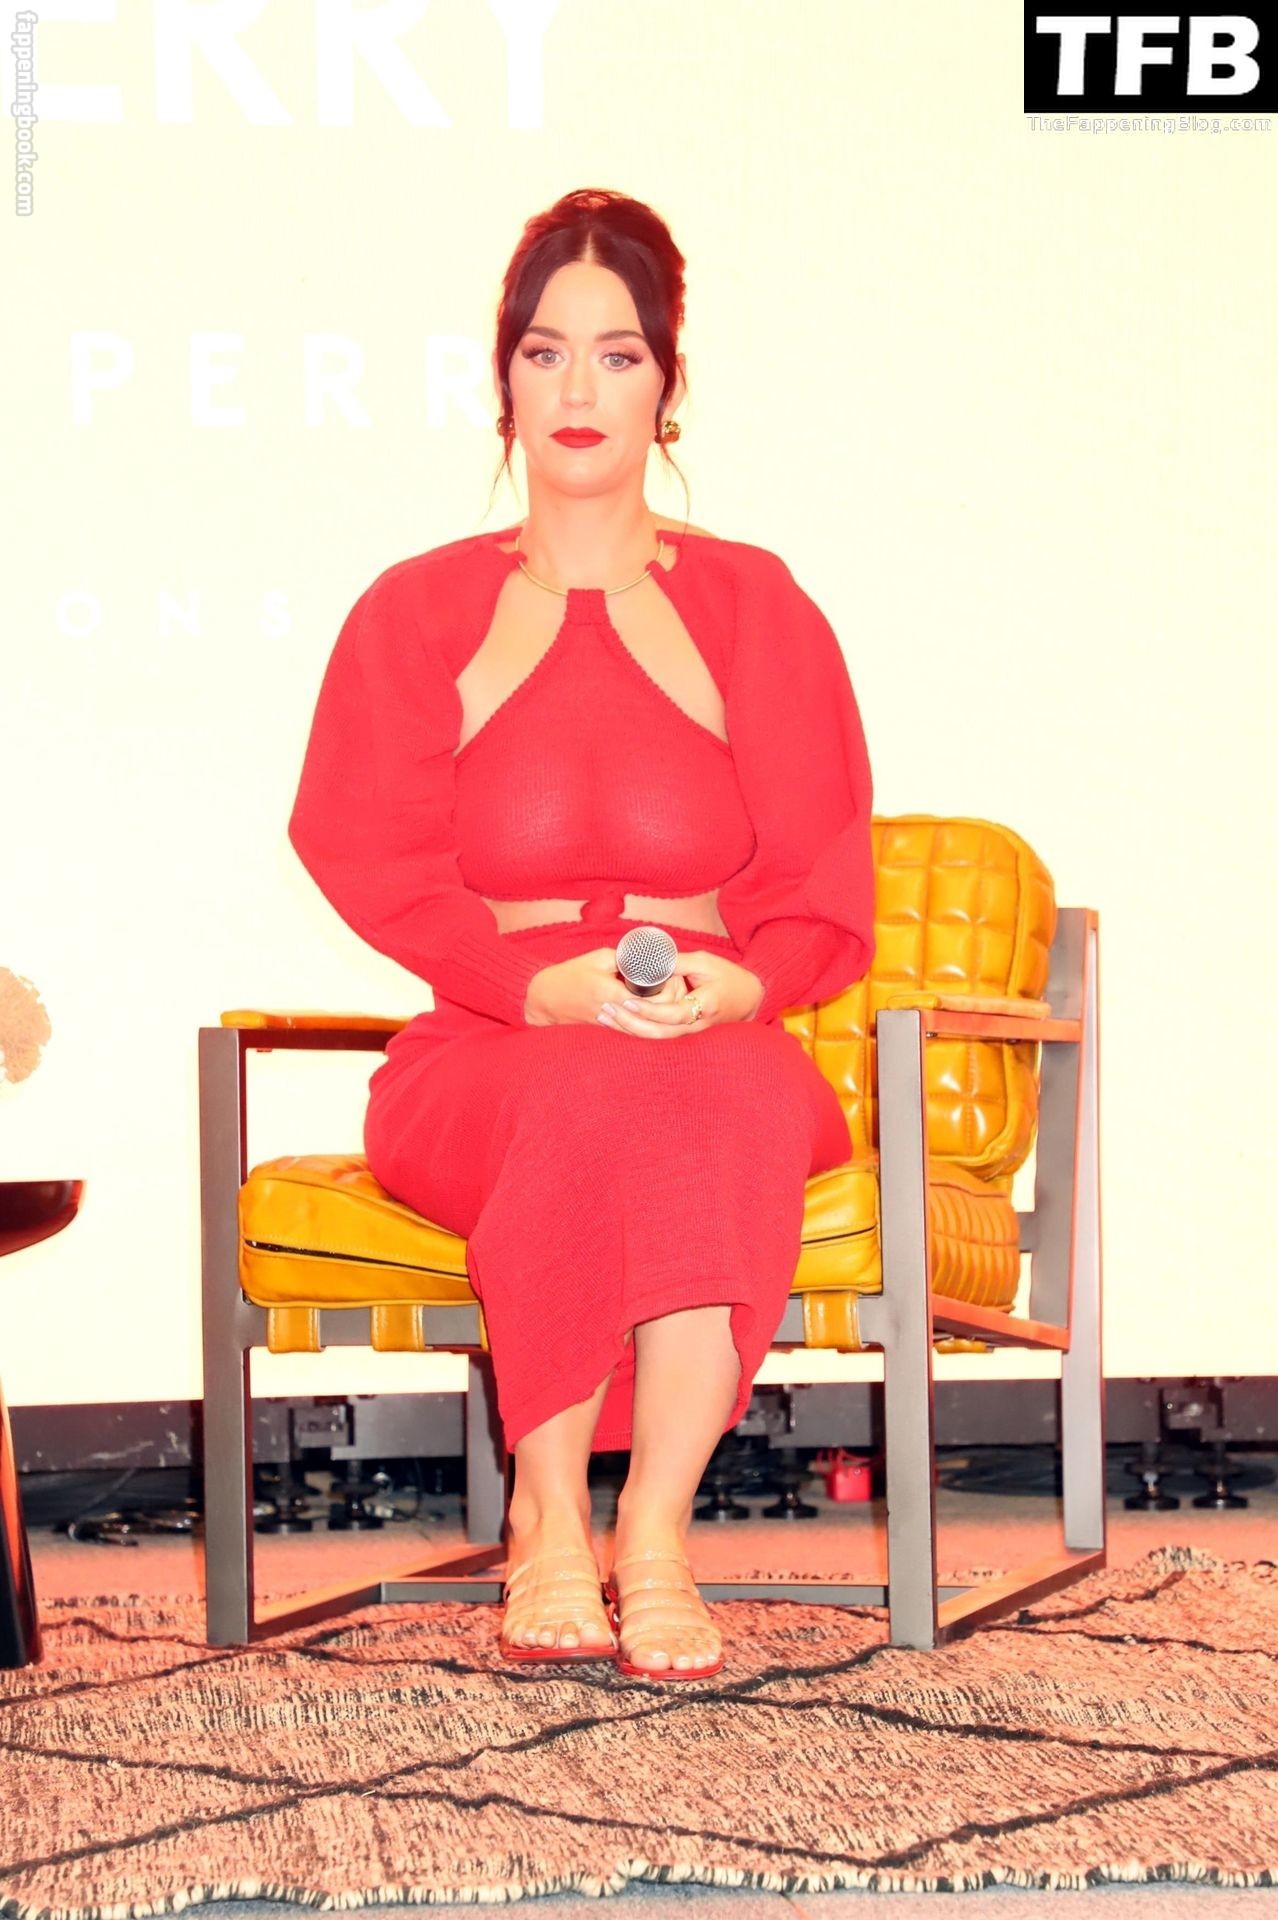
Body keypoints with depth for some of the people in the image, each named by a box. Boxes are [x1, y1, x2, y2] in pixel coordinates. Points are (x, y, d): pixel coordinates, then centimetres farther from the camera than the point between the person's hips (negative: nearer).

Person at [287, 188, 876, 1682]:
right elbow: (372, 858, 2)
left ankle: (656, 1528, -35)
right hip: (489, 1053, 0)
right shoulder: (419, 612, 14)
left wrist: (745, 982, -14)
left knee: (736, 1096, -37)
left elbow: (825, 877, 8)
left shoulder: (754, 606, 16)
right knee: (588, 1099, -38)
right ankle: (546, 1520, -27)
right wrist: (538, 985, -16)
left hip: (723, 1041, 1)